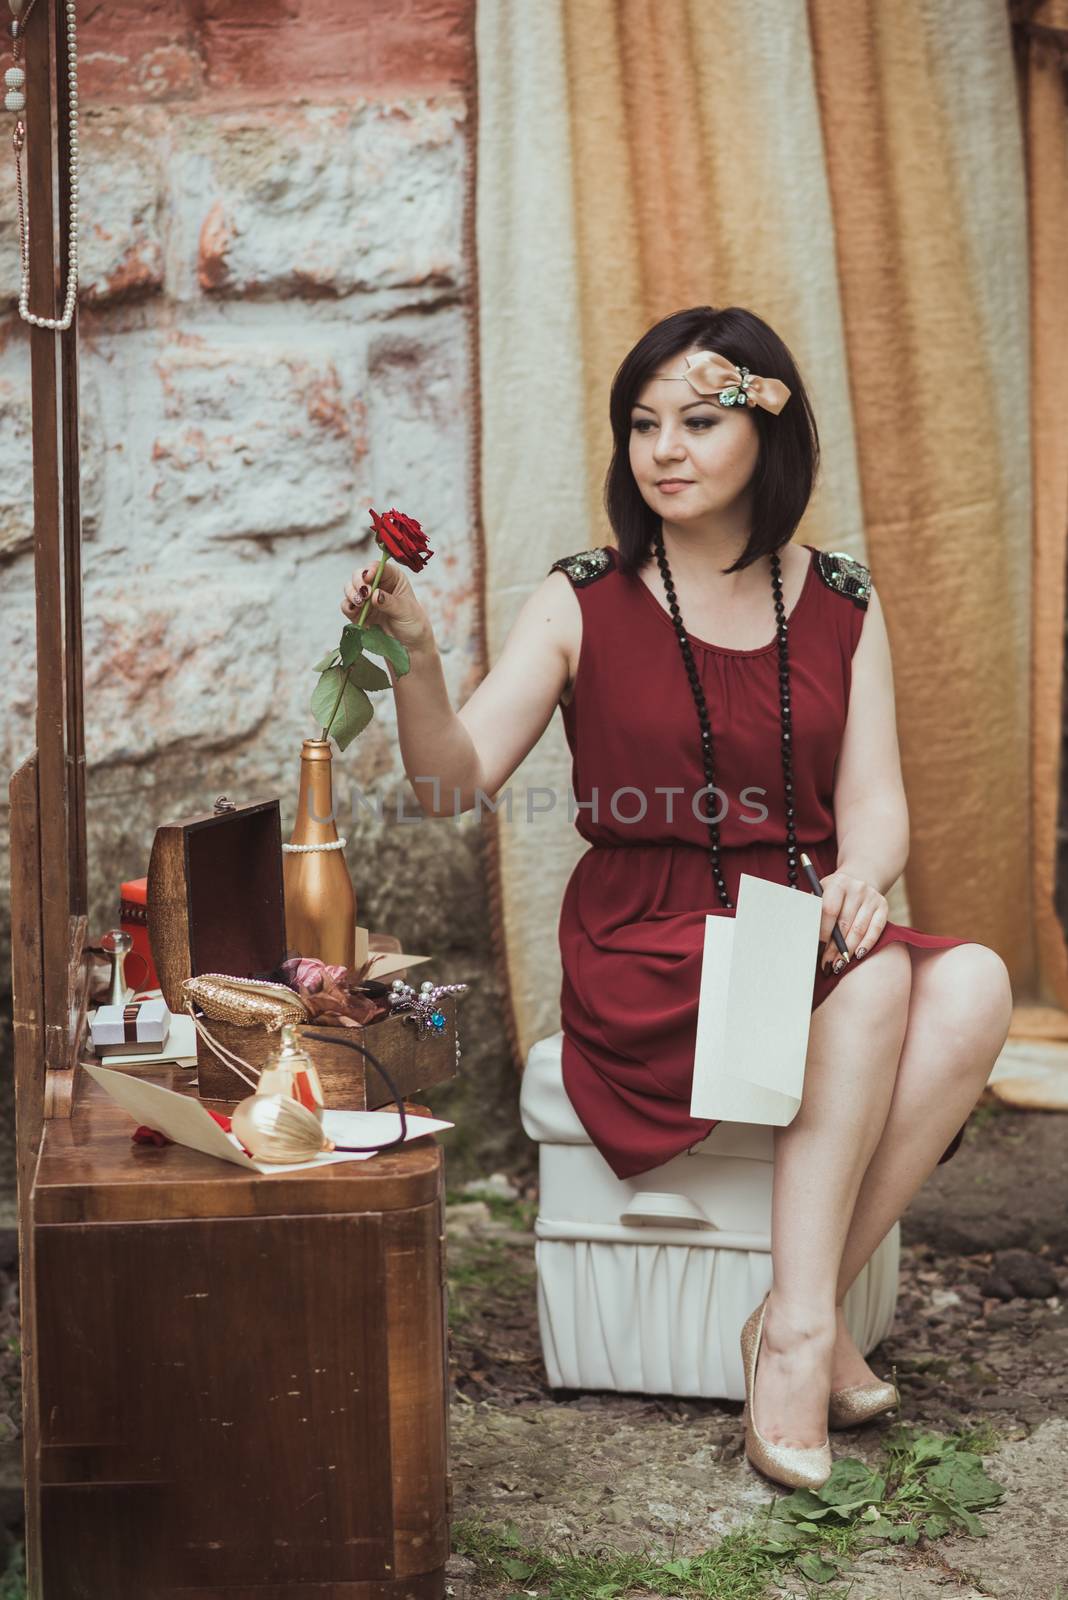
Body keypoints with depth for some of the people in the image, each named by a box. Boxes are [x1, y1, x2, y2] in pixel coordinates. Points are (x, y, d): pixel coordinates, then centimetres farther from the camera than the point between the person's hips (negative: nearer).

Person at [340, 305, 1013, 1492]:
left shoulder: (841, 607, 8)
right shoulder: (583, 604, 0)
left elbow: (874, 801, 3)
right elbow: (453, 780, -8)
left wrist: (860, 875, -20)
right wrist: (415, 657, -27)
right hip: (644, 958, -4)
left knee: (973, 986, -27)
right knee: (877, 985, -31)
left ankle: (796, 1318, -20)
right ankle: (806, 1327, -22)